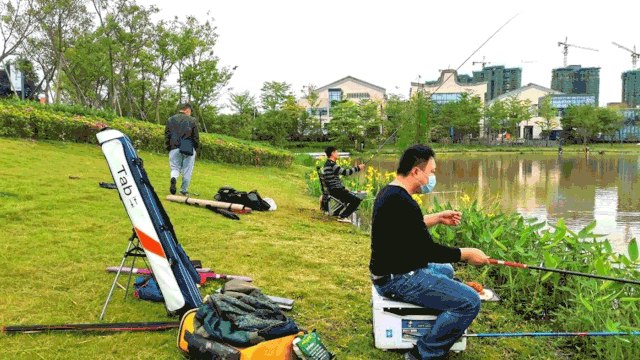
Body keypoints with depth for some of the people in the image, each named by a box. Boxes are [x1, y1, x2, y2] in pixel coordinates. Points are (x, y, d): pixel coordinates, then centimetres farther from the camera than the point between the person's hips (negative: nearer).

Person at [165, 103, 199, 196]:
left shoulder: (170, 120, 10)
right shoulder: (192, 120, 2)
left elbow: (167, 135, 11)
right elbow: (196, 137, 3)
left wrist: (169, 147, 18)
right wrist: (196, 149, 13)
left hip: (174, 148, 2)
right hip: (189, 149, -2)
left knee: (175, 168, 9)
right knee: (187, 170, 8)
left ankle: (174, 178, -24)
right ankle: (184, 190, 12)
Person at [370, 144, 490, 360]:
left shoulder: (388, 192, 8)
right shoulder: (402, 203, -25)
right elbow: (428, 251, -22)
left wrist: (437, 218, 17)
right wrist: (467, 254, -10)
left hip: (387, 271, 11)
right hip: (398, 280, -11)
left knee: (446, 269, 33)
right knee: (470, 301, -14)